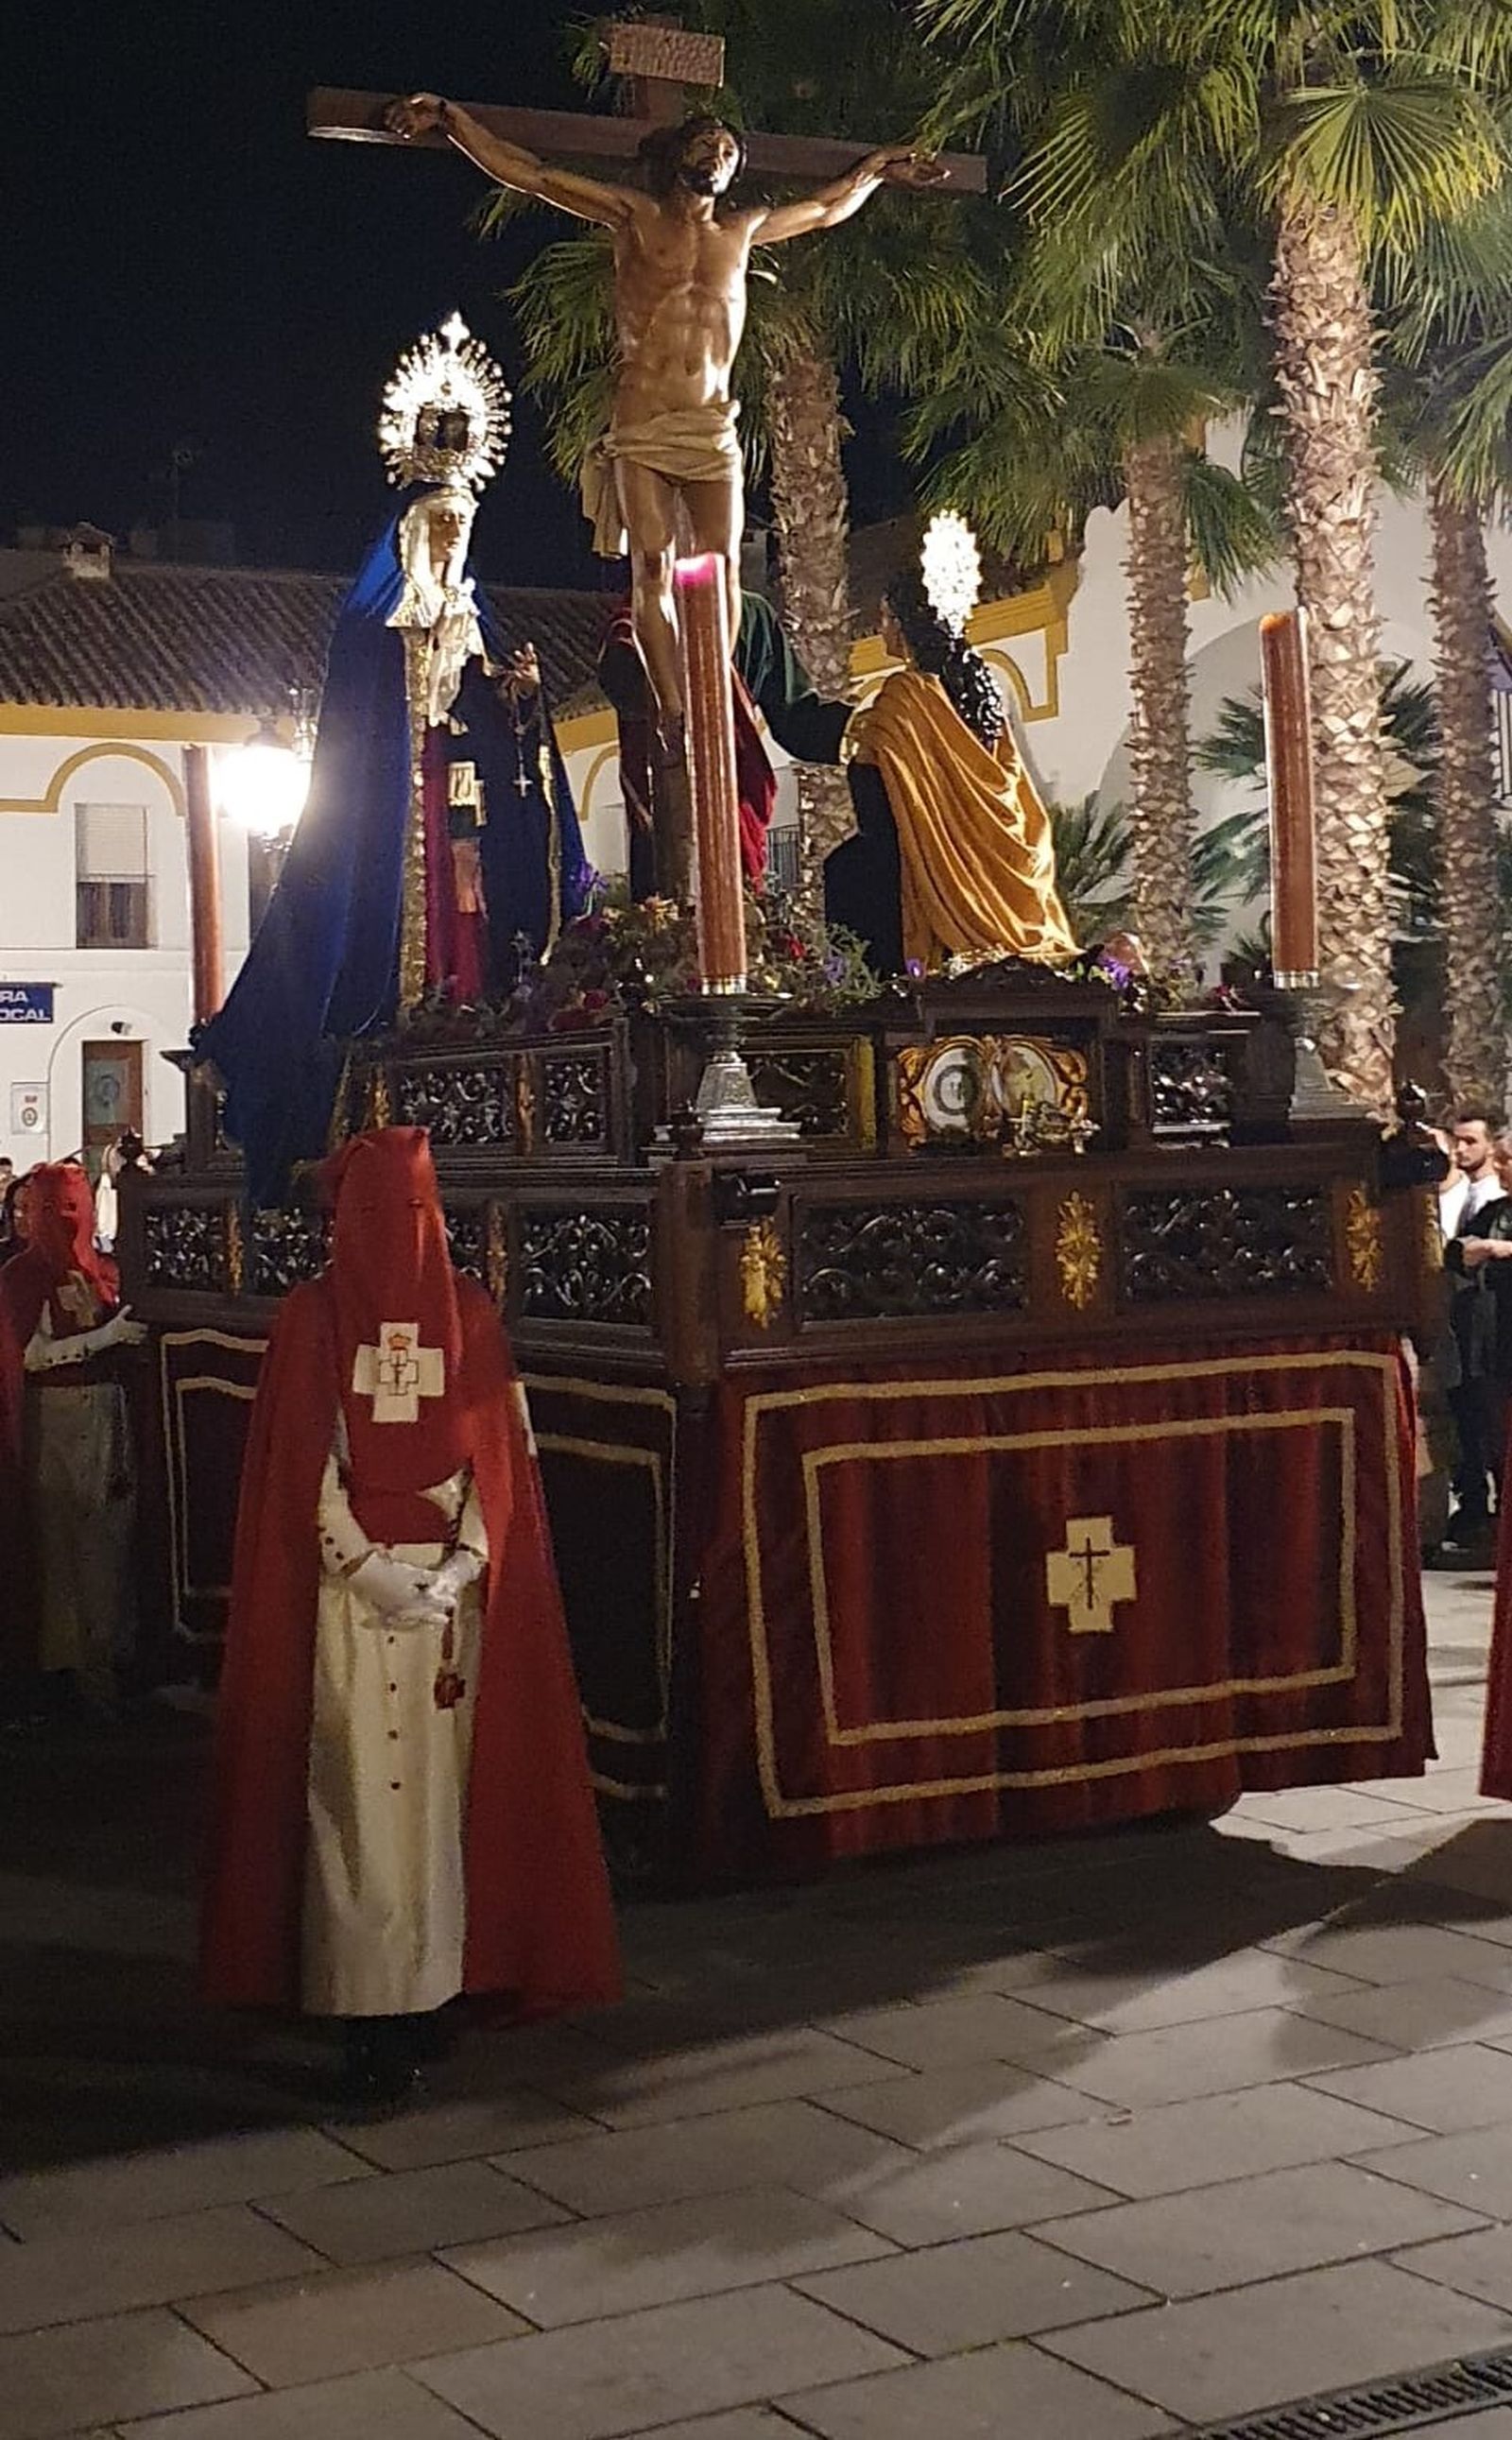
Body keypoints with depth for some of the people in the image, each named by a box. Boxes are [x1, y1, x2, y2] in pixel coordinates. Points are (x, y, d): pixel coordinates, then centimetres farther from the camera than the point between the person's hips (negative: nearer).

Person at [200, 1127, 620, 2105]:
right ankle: (426, 1990, 12)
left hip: (340, 1589, -1)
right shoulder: (470, 1312, 1)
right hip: (453, 1587, 1)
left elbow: (302, 1462, -6)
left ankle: (383, 2019, 1)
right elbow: (499, 1450, -2)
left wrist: (365, 1564, -6)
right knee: (438, 1792, 7)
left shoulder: (313, 1315, -4)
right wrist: (462, 1563, -4)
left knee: (358, 1797, 0)